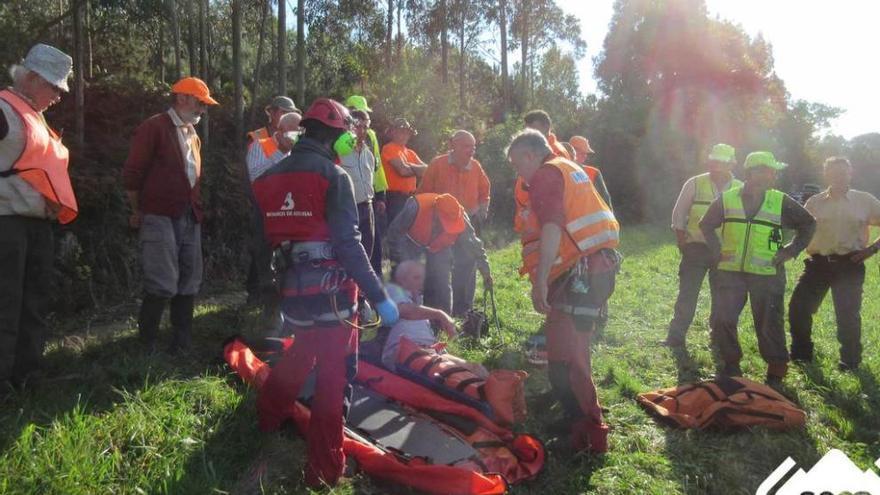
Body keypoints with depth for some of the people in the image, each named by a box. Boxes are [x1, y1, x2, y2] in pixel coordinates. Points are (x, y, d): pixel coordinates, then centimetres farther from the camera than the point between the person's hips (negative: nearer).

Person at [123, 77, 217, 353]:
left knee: (189, 284, 8)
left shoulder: (193, 135, 18)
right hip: (160, 217, -7)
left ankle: (182, 342, 19)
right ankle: (146, 345, 5)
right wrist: (139, 213, 0)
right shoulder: (153, 128, -5)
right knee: (163, 285, -10)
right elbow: (132, 174, -7)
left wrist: (195, 208, 17)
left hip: (190, 219, 7)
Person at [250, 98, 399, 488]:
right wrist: (378, 296, -17)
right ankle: (324, 470, 9)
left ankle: (267, 417, 50)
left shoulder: (269, 177, 9)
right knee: (334, 377, 2)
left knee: (302, 354, 32)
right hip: (331, 291, -7)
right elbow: (348, 244, -19)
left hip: (292, 289, 7)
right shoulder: (333, 175, -11)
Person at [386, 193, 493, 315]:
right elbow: (394, 231, -26)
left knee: (442, 285, -4)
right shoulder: (416, 206, -40)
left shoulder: (460, 216, -31)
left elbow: (473, 244, -17)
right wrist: (397, 260, -22)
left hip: (440, 246, 2)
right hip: (412, 241, -2)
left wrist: (485, 271, -14)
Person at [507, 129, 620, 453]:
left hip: (578, 273, -10)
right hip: (599, 266, 10)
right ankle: (580, 416, 37)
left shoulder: (546, 175, -5)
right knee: (574, 350, 22)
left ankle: (588, 433, -4)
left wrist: (540, 280, -26)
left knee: (565, 358, -8)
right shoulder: (570, 169, 24)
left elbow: (552, 227, -21)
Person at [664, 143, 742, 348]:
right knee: (687, 294, -1)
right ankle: (676, 336, 6)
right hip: (696, 248, -2)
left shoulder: (741, 190, 2)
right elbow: (679, 214, 1)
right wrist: (681, 242, -3)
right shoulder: (694, 184, -3)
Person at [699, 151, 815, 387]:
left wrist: (791, 250, 2)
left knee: (769, 325, 4)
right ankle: (731, 364, 21)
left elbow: (808, 224, 12)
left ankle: (776, 372, 21)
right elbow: (706, 225, 14)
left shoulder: (780, 201, 0)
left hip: (767, 275, -1)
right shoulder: (727, 199, 0)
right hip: (731, 271, 1)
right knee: (722, 319, 1)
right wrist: (716, 250, 4)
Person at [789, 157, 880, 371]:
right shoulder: (815, 202, 7)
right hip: (819, 263, 2)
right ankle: (801, 353, 17)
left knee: (848, 315, 0)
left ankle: (850, 360, 20)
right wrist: (808, 248, -2)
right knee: (798, 308, -2)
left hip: (849, 265, -2)